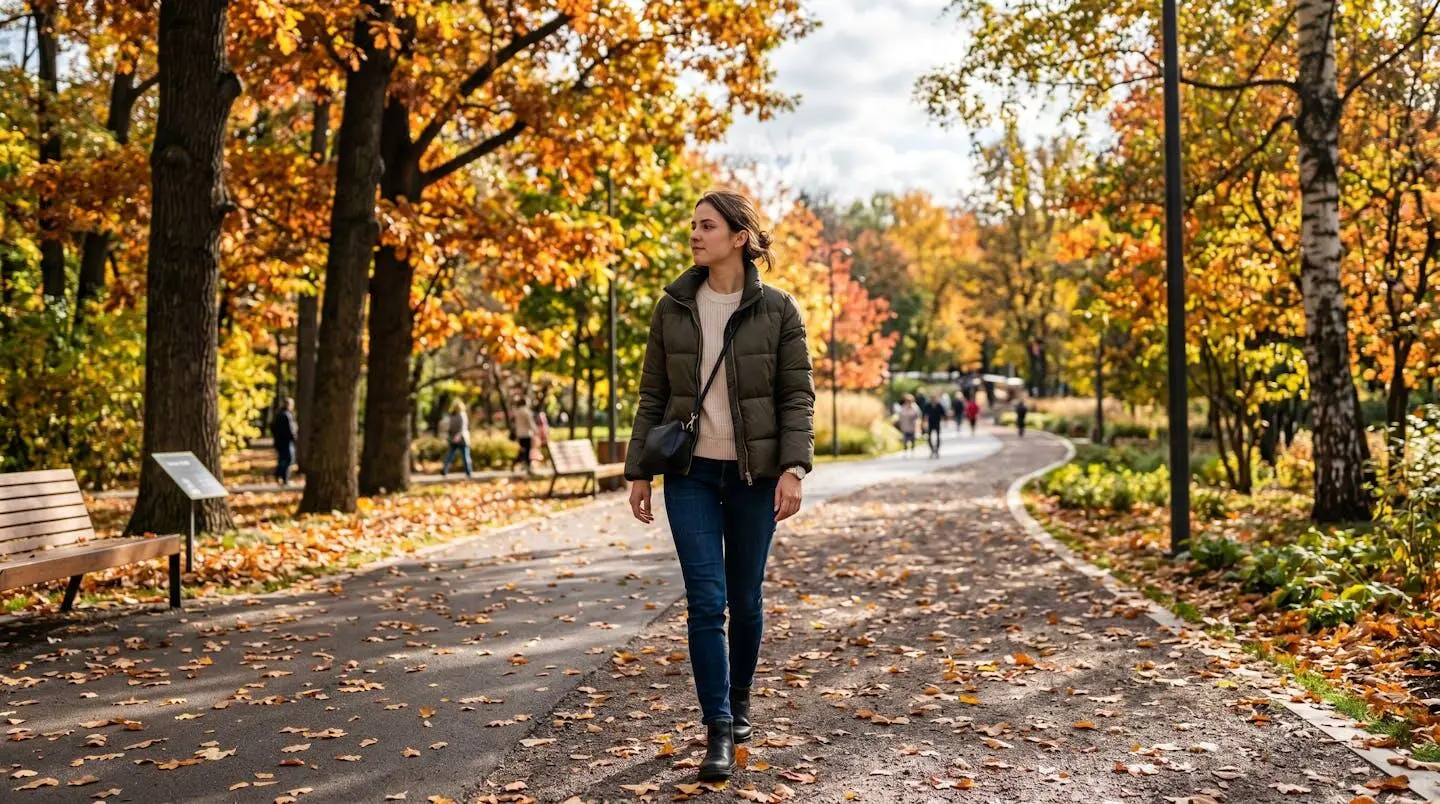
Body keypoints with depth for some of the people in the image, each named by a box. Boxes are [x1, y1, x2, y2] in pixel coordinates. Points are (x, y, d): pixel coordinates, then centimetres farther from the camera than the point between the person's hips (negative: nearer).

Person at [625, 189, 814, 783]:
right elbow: (653, 395, 7)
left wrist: (793, 468, -15)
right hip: (691, 472, 1)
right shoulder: (673, 308, 4)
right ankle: (718, 730, 2)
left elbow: (797, 396, -5)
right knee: (706, 599, -5)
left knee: (745, 598, 10)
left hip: (754, 473, -1)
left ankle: (739, 702, 33)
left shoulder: (777, 309, -3)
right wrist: (637, 470, 4)